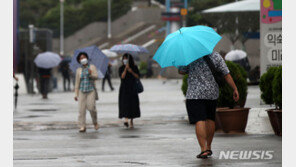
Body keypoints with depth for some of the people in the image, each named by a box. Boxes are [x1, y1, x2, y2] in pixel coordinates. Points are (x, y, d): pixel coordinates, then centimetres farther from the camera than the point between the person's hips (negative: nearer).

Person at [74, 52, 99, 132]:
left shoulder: (92, 67, 7)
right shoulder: (79, 70, 11)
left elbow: (96, 77, -4)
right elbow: (77, 83, 12)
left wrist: (91, 74, -26)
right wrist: (76, 94, 8)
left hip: (91, 90, -2)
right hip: (82, 91, 2)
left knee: (91, 107, -15)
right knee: (81, 109, -9)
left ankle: (95, 122, 9)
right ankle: (82, 126, -7)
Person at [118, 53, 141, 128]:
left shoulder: (134, 67, 8)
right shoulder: (121, 68, 3)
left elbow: (137, 76, 0)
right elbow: (122, 76, -12)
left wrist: (132, 72, -15)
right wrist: (126, 69, -22)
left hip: (133, 88, 2)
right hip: (124, 88, -2)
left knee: (133, 104, -1)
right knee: (125, 103, -15)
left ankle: (131, 121, 8)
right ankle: (126, 119, -25)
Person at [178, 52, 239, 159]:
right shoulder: (216, 56, -1)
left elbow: (181, 71, 2)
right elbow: (226, 74, -1)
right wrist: (235, 89, 4)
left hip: (195, 94, -4)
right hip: (212, 93, 4)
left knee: (199, 121, -7)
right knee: (210, 119, 19)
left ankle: (204, 150, -16)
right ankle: (209, 147, 26)